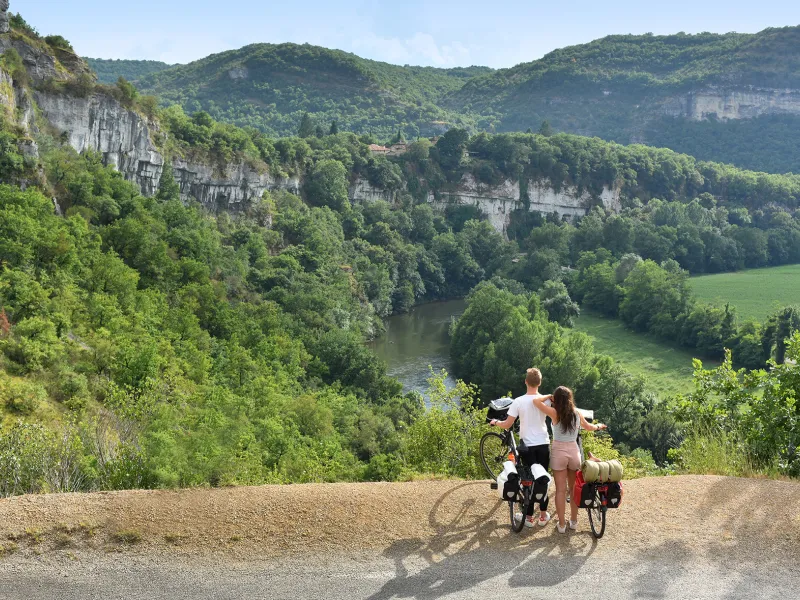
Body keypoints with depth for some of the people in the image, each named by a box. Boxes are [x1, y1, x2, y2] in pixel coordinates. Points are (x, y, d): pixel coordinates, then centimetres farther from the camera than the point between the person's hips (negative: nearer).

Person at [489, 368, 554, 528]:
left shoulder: (519, 401, -11)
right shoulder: (546, 400, -3)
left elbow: (507, 425, -8)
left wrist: (495, 422, 12)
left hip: (528, 446, -2)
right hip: (543, 445, 2)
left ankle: (529, 517, 11)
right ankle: (543, 515, 17)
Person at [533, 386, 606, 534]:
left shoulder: (555, 413, -11)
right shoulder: (577, 413, 2)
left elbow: (536, 401, -17)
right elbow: (588, 427, 21)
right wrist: (599, 426, 43)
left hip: (559, 452, -3)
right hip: (574, 451, 3)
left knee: (560, 490, 3)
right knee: (574, 488, 17)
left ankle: (561, 524, 7)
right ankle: (574, 521, 25)